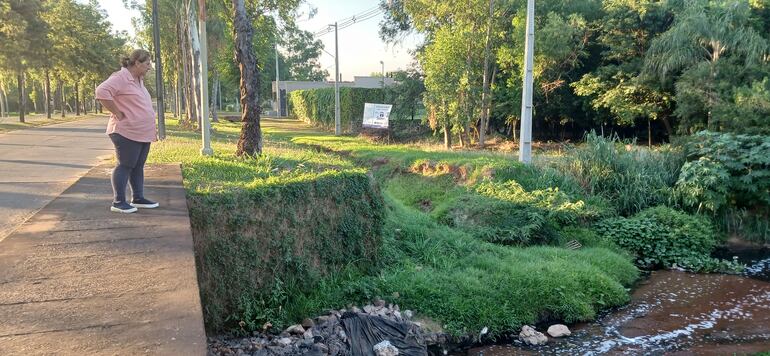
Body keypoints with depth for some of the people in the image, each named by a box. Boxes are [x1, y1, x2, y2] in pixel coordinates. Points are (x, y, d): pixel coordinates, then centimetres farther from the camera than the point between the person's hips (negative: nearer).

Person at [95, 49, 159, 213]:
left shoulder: (138, 80, 16)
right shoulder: (121, 77, -14)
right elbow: (102, 92, -27)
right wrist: (118, 114, -21)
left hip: (142, 133, 9)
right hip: (127, 132, -9)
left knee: (138, 166, 13)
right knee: (125, 166, -5)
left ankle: (138, 198, 20)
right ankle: (118, 202, 1)